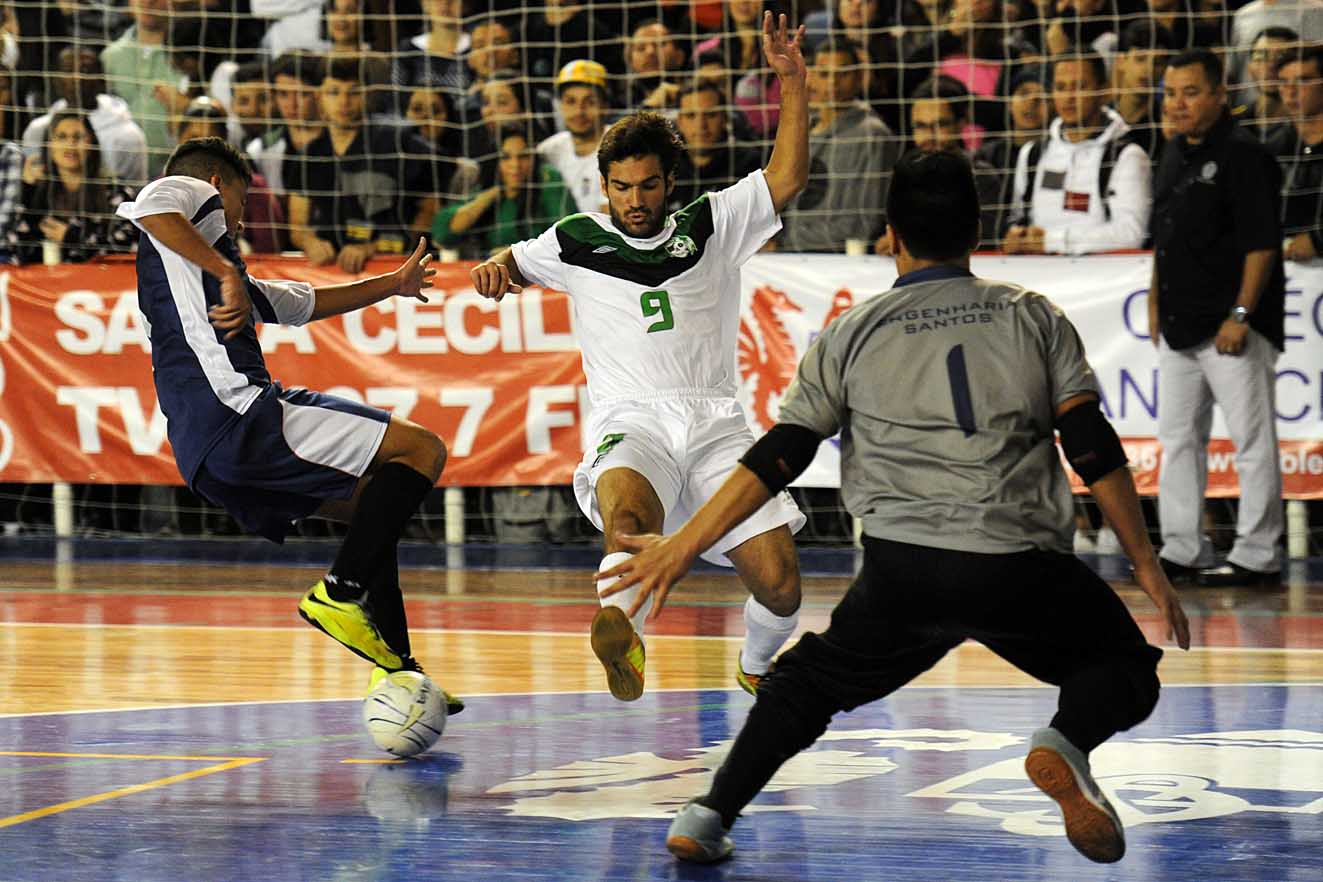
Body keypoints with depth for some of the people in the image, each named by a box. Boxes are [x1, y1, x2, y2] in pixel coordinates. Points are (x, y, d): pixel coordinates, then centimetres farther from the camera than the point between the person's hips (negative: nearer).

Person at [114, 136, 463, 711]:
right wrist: (226, 273, -19)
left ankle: (396, 666, 16)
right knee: (420, 449, -9)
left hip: (206, 450, 10)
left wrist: (392, 284, 54)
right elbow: (149, 206, -18)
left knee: (373, 504, 24)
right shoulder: (196, 197, 8)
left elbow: (306, 302, 45)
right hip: (236, 412, -10)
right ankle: (340, 593, -16)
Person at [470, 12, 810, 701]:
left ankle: (755, 666, 22)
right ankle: (621, 632, -64)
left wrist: (793, 83, 0)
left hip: (716, 423, 1)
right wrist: (494, 267, 3)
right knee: (628, 511, -38)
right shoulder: (579, 241, 16)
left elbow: (786, 178, 8)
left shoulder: (709, 225, 15)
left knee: (779, 583, -9)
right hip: (631, 424, -1)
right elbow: (509, 267, 28)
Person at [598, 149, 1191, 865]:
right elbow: (1094, 450, 5)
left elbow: (774, 461, 7)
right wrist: (1146, 566, 10)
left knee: (809, 681, 24)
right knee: (1125, 668, 19)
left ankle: (709, 815, 8)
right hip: (1021, 566, -1)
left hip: (901, 570, 1)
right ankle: (1066, 742, -14)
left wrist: (681, 549, 13)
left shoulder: (852, 335, 10)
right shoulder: (1034, 316, 11)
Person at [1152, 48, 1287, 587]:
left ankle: (1257, 557, 2)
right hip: (1180, 328, 9)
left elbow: (1262, 243, -16)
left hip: (1231, 328, -9)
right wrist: (1156, 305, 18)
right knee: (1178, 438, 12)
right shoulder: (1173, 156, 14)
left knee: (1252, 441, -3)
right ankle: (1182, 551, 19)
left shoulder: (1243, 155, -12)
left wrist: (1241, 314, -20)